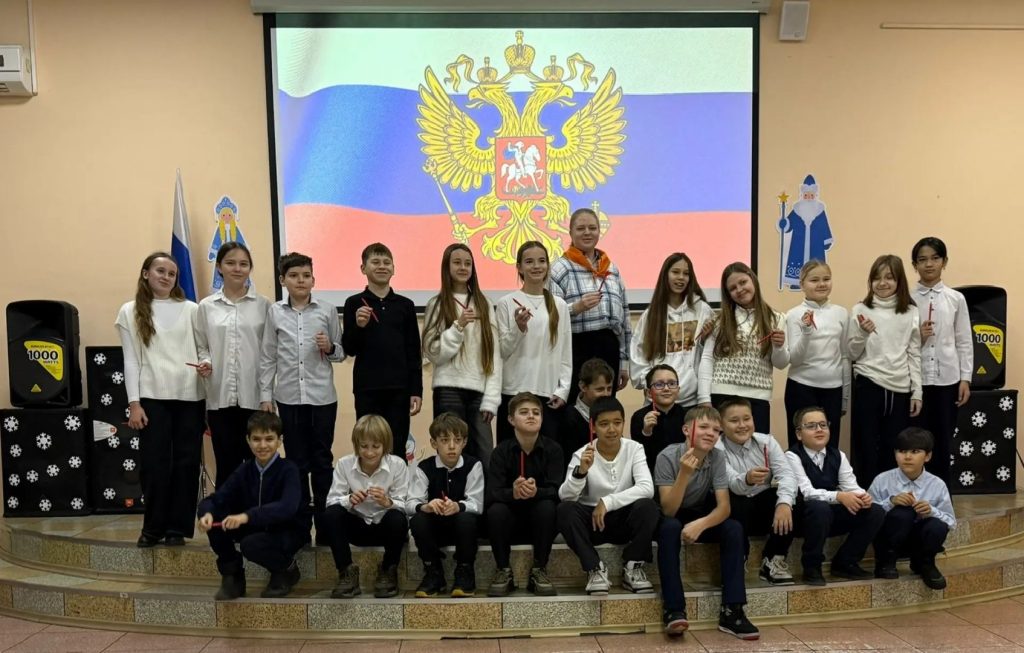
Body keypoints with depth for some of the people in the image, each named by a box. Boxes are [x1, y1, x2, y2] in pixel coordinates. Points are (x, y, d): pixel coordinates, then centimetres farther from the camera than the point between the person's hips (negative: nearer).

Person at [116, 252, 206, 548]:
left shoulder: (191, 310, 7)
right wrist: (133, 403, -2)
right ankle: (154, 527, 15)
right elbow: (131, 360, 4)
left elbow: (204, 348, 10)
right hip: (153, 396, -1)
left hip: (190, 395, 1)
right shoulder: (130, 312, 7)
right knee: (154, 463, 0)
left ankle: (178, 527, 14)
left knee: (186, 462, 3)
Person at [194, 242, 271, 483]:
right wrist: (205, 363, -10)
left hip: (254, 396, -1)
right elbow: (201, 346, 13)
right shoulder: (206, 306, 8)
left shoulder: (263, 305, 3)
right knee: (226, 465, 8)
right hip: (220, 397, 1)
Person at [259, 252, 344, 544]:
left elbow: (342, 352, 7)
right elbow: (267, 357, 5)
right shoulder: (275, 312, 4)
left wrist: (330, 348, -14)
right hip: (289, 397, 1)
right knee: (297, 462, 9)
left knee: (322, 460, 5)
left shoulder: (327, 309, 2)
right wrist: (265, 395, 2)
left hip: (322, 396, -1)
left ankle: (324, 525, 14)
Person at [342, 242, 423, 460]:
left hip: (399, 388, 1)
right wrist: (359, 326, -18)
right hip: (367, 389, -1)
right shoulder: (354, 303, 2)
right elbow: (349, 349, 0)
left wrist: (416, 390, 1)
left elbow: (414, 353, 6)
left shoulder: (405, 305, 5)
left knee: (398, 451, 5)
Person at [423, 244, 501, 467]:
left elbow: (494, 353, 6)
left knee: (485, 457, 0)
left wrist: (491, 397, -1)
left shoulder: (484, 304, 10)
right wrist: (458, 326, -15)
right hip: (449, 390, -2)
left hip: (479, 391, 3)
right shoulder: (437, 304, 3)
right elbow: (433, 353, -4)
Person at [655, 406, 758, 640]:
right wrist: (684, 474, -41)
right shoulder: (667, 457, -24)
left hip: (701, 515, 3)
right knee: (670, 527, -36)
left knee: (733, 528, -23)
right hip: (672, 517, -3)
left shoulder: (717, 457, -15)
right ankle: (674, 609, -31)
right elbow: (669, 511, -27)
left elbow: (724, 506, -20)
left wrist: (701, 524, -41)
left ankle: (731, 611, -19)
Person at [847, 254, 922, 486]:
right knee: (866, 447, 3)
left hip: (900, 388, 2)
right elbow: (852, 354, 1)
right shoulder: (861, 310, 0)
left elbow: (914, 355, 7)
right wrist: (863, 333, -16)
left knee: (894, 449, 8)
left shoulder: (911, 313, 5)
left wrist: (917, 392, 4)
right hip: (868, 385, -2)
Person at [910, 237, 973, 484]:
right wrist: (917, 337, -17)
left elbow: (964, 342, 5)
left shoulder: (956, 299, 5)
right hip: (915, 379, -1)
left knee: (943, 442, 8)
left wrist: (965, 379, 1)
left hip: (947, 379, 1)